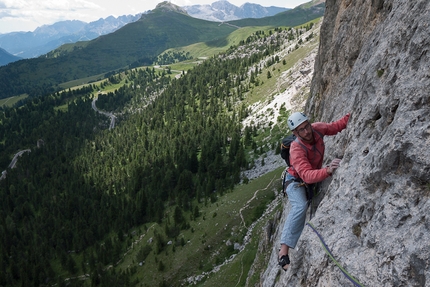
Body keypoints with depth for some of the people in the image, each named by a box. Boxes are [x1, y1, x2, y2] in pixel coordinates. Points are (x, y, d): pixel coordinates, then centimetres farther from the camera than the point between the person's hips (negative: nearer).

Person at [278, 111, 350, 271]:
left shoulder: (316, 128, -19)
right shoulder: (297, 149, -36)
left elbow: (336, 126, 0)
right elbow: (307, 175, -47)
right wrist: (327, 170, -62)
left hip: (313, 177, 8)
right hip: (296, 180, -8)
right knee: (301, 206, -33)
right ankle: (284, 252, -35)